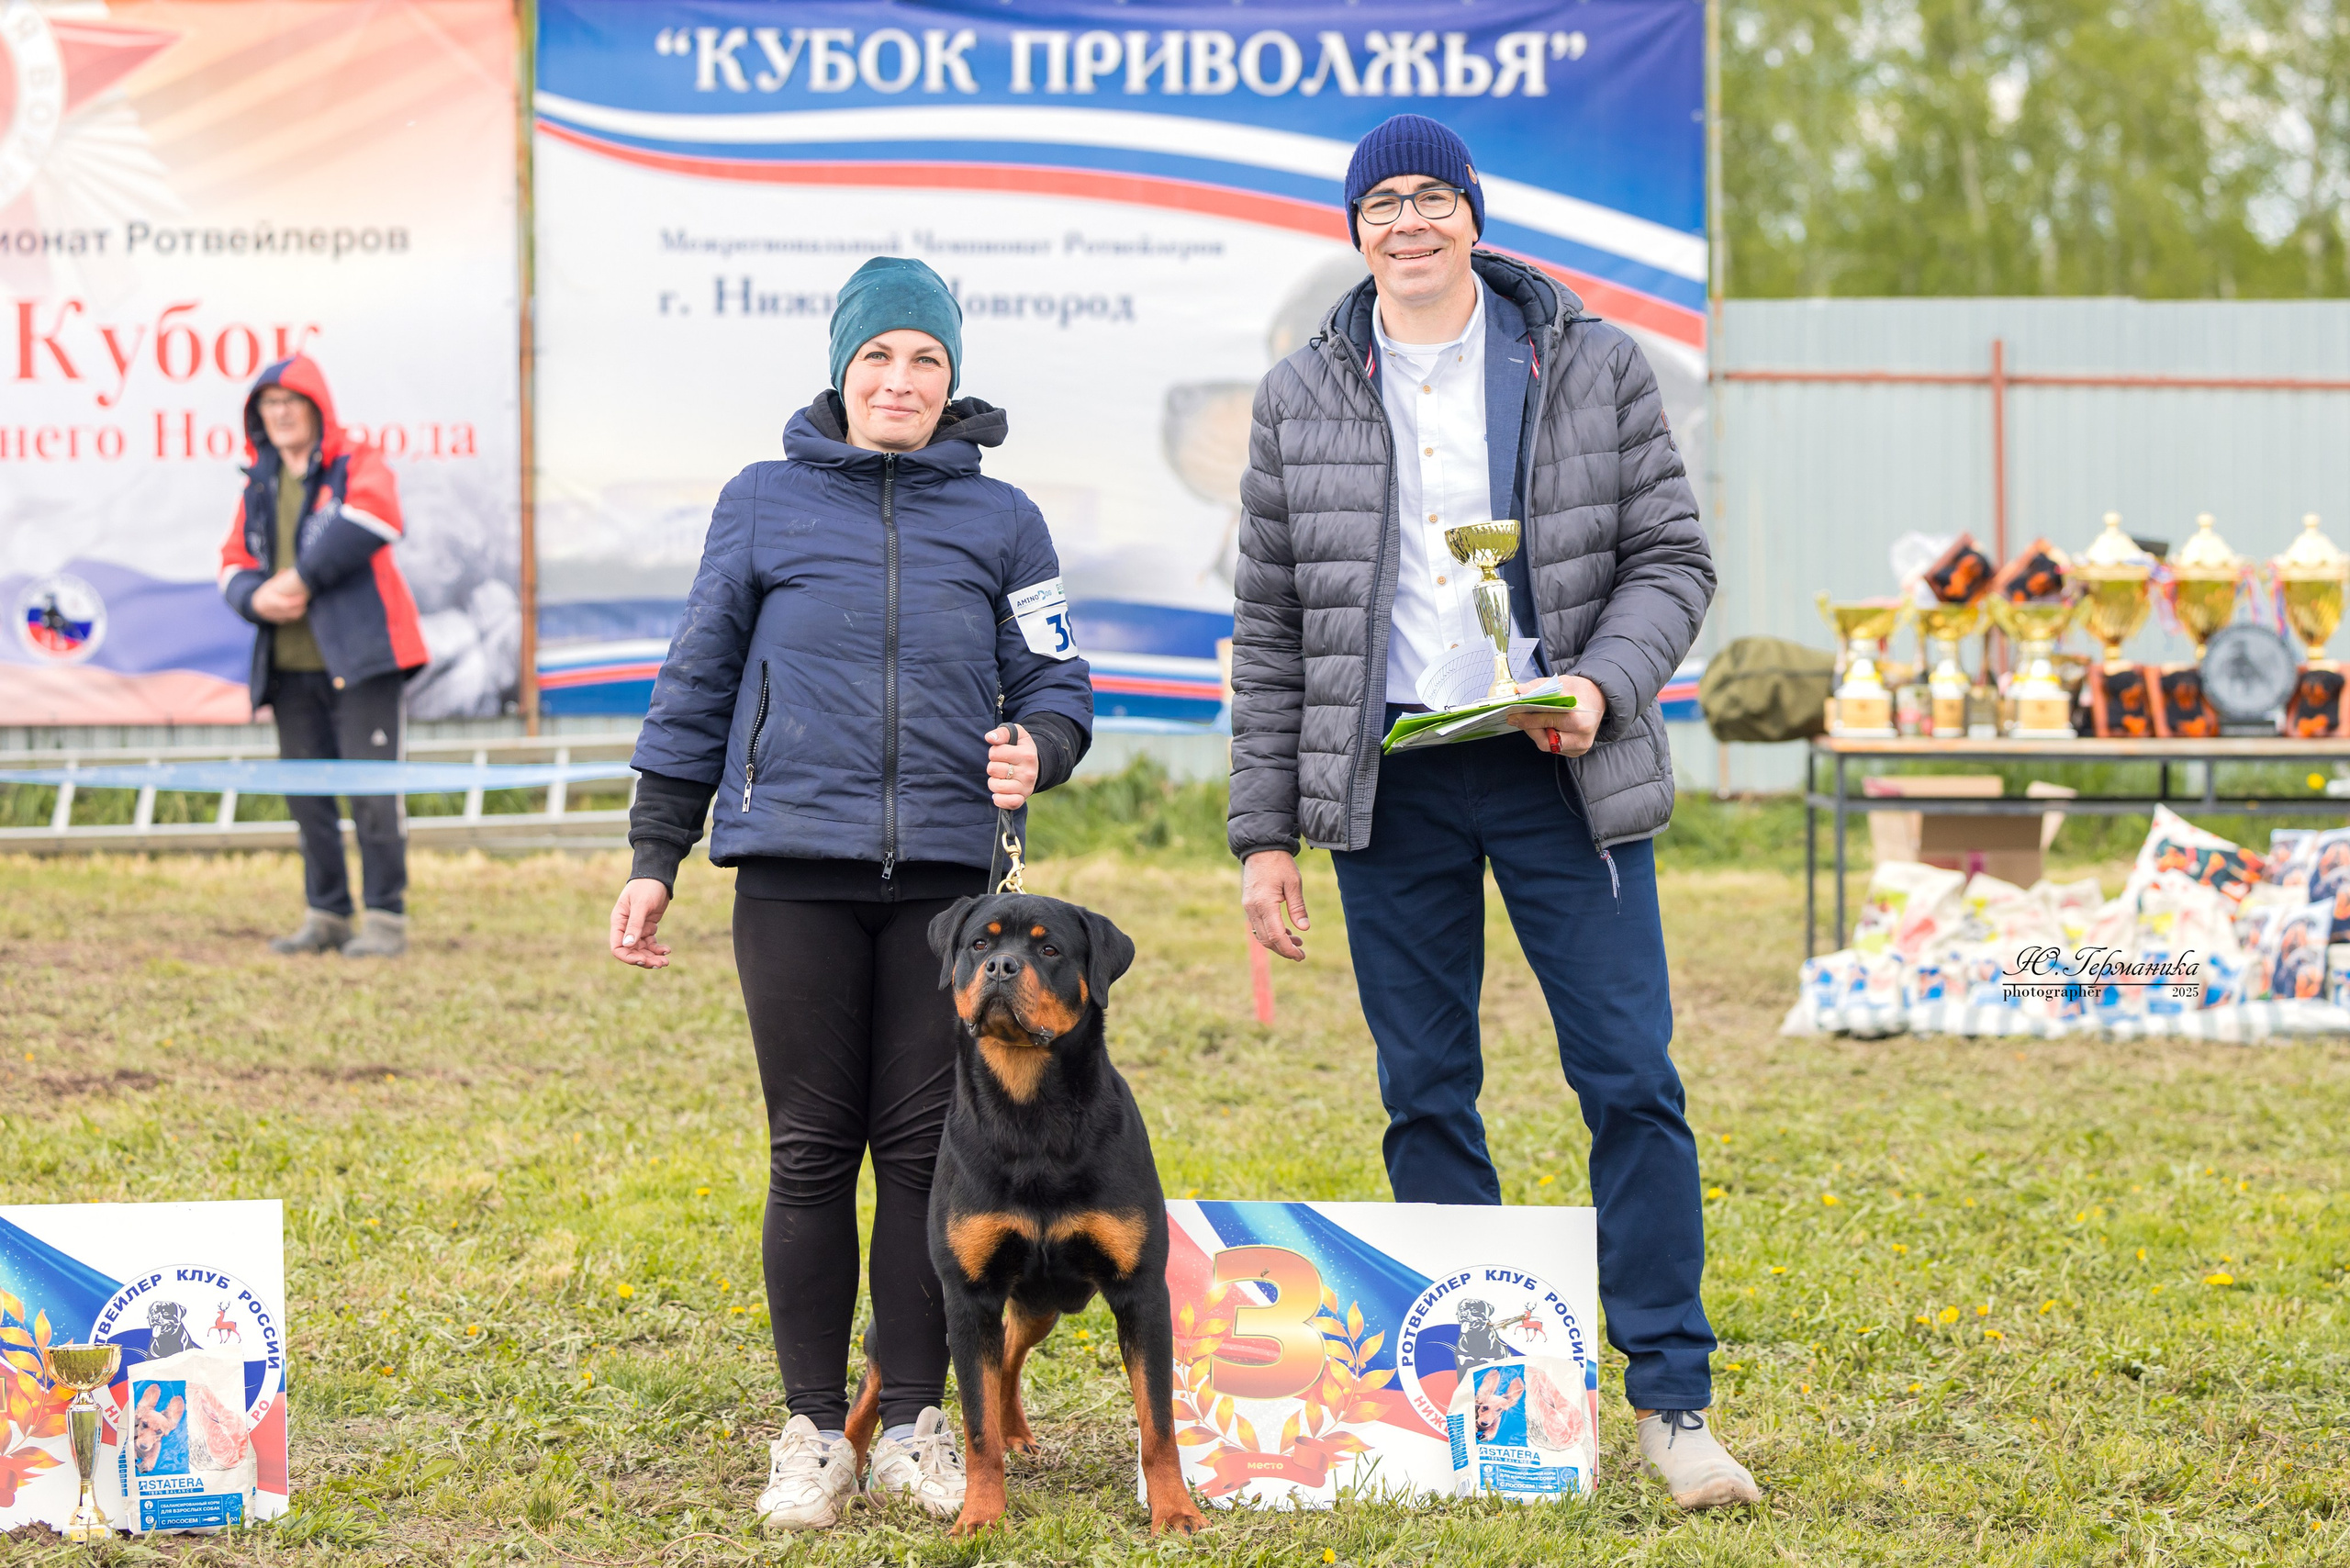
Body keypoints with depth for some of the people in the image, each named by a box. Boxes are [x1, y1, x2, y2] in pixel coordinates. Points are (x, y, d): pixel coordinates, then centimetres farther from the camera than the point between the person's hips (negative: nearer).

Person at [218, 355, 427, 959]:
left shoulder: (357, 467, -3)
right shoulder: (258, 486, 17)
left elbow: (373, 515, -25)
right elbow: (234, 564, 17)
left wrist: (303, 577, -22)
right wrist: (255, 597, -8)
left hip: (359, 658, -7)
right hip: (290, 665, 7)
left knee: (372, 791, -9)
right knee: (307, 796, 10)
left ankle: (386, 919, -5)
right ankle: (325, 915, 19)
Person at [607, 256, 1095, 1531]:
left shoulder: (999, 521, 9)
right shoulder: (763, 504, 7)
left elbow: (1055, 686, 10)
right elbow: (697, 686, 11)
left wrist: (1038, 750, -14)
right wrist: (654, 859, 9)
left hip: (946, 874, 1)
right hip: (795, 869, -1)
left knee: (926, 1149, 2)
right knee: (811, 1151, 2)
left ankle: (916, 1423, 12)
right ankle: (813, 1428, 9)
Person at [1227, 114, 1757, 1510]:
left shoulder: (1593, 368, 2)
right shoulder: (1303, 400, 6)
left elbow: (1672, 556, 4)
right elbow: (1272, 628, 9)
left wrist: (1601, 684, -15)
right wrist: (1265, 831, 5)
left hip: (1558, 772, -1)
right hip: (1387, 780, 1)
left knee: (1631, 1074, -5)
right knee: (1427, 1095, 4)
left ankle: (1674, 1395, 2)